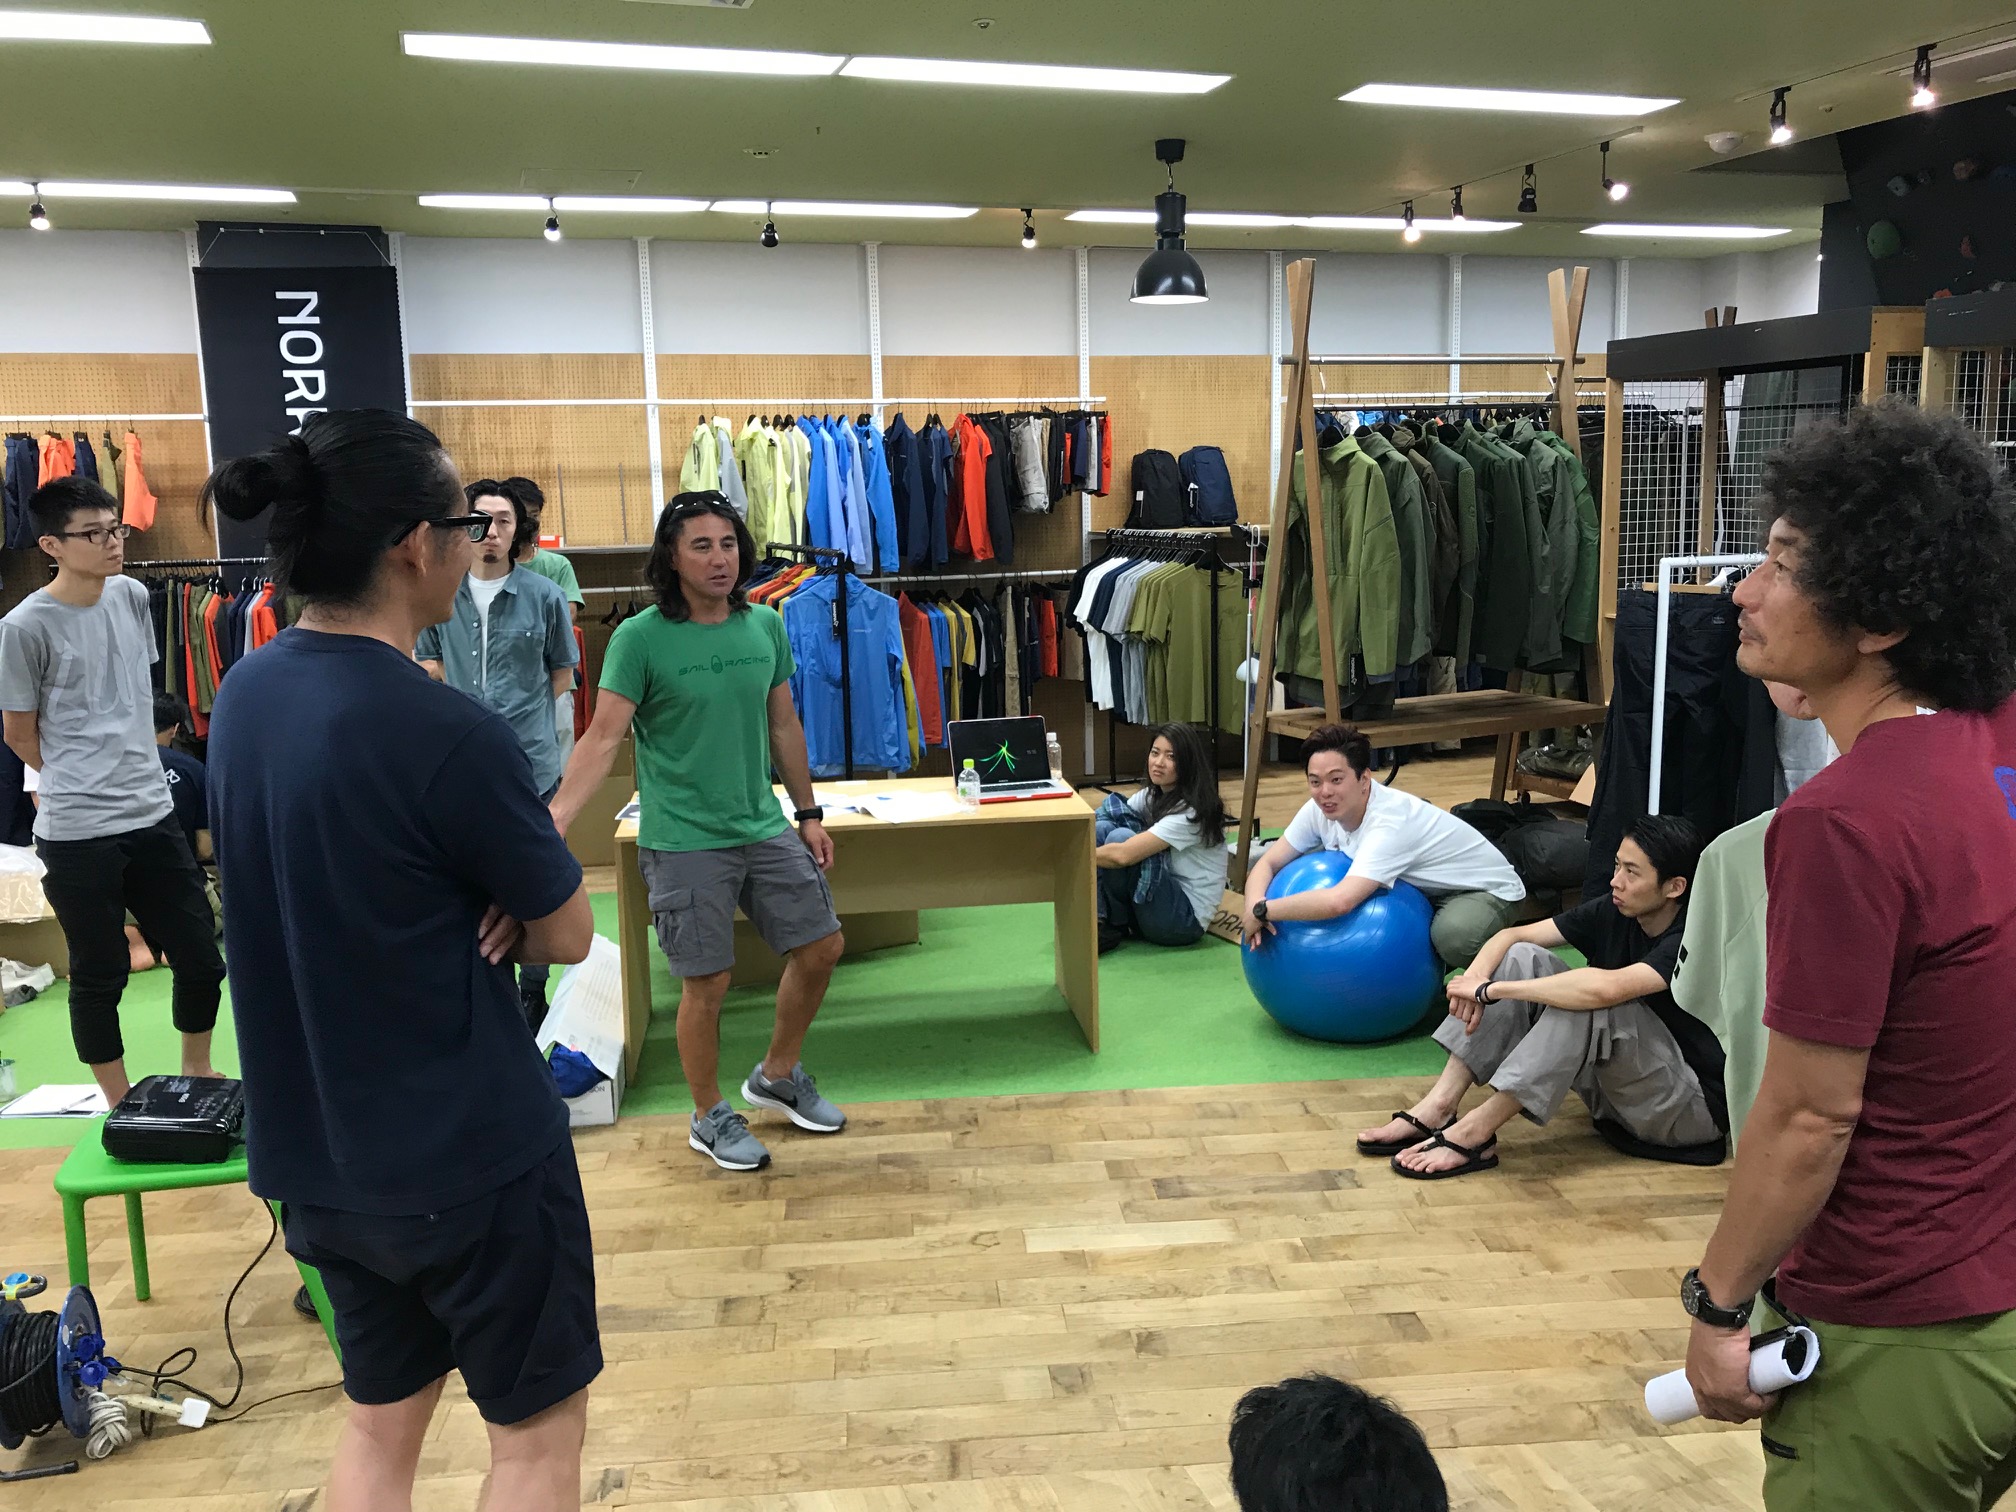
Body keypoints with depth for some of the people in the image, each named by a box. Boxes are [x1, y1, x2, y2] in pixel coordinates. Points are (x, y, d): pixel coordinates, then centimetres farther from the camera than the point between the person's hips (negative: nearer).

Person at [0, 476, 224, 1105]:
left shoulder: (132, 596, 4)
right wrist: (80, 784, 9)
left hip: (154, 815, 5)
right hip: (78, 833, -5)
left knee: (201, 958, 11)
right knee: (100, 975, 6)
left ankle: (197, 1070, 34)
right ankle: (122, 1105, 24)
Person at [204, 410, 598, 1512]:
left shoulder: (243, 696, -1)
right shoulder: (446, 733, -25)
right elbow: (568, 935, -13)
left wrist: (467, 907, -5)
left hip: (313, 1153, 7)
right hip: (468, 1155, -7)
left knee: (380, 1417, 23)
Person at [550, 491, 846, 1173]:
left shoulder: (765, 626, 3)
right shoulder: (639, 638, -12)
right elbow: (602, 739, -18)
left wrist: (808, 814, 14)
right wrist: (551, 823, -30)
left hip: (765, 828, 6)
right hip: (684, 842, -5)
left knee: (821, 947, 9)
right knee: (707, 983, 3)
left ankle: (778, 1076, 33)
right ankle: (710, 1118, 27)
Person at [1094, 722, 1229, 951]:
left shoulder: (1192, 812, -21)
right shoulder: (1151, 796, 6)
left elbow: (1123, 855, -30)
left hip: (1185, 920, -8)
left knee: (1119, 837, -26)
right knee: (1102, 827, -11)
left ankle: (1114, 926, -6)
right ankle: (1099, 920, -12)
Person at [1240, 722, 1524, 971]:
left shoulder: (1391, 821, -38)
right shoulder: (1320, 809, -15)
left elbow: (1339, 901, -50)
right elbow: (1267, 863, -8)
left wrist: (1261, 910, -39)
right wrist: (1254, 906, -31)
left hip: (1486, 889, -8)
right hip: (1422, 891, 8)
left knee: (1453, 936, -38)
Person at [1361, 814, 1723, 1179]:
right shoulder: (1612, 912, -2)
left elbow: (1605, 989, -40)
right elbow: (1513, 935, -2)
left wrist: (1490, 990, -32)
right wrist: (1475, 975, -24)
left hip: (1693, 1108, -7)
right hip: (1617, 1090, 7)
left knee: (1590, 1000, -33)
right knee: (1523, 958, -9)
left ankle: (1475, 1131, -28)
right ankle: (1438, 1108, -17)